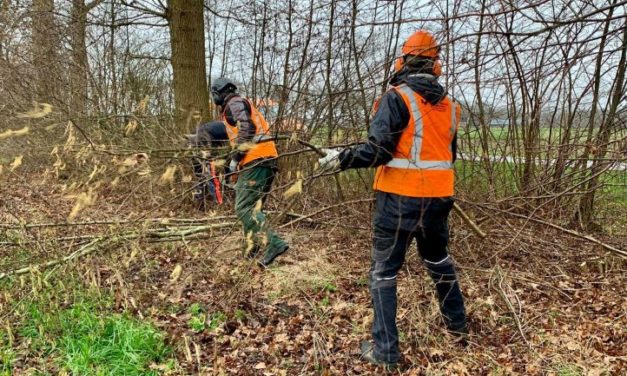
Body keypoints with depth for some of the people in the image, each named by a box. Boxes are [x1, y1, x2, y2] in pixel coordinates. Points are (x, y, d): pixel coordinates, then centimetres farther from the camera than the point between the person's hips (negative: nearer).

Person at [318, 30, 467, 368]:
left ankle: (385, 349, 8)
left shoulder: (398, 97, -11)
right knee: (438, 258, 27)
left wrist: (341, 158, -6)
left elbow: (378, 150, -19)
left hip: (400, 199, -6)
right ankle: (456, 321, 43)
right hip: (439, 198, 6)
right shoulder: (449, 105, 8)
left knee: (383, 271, 5)